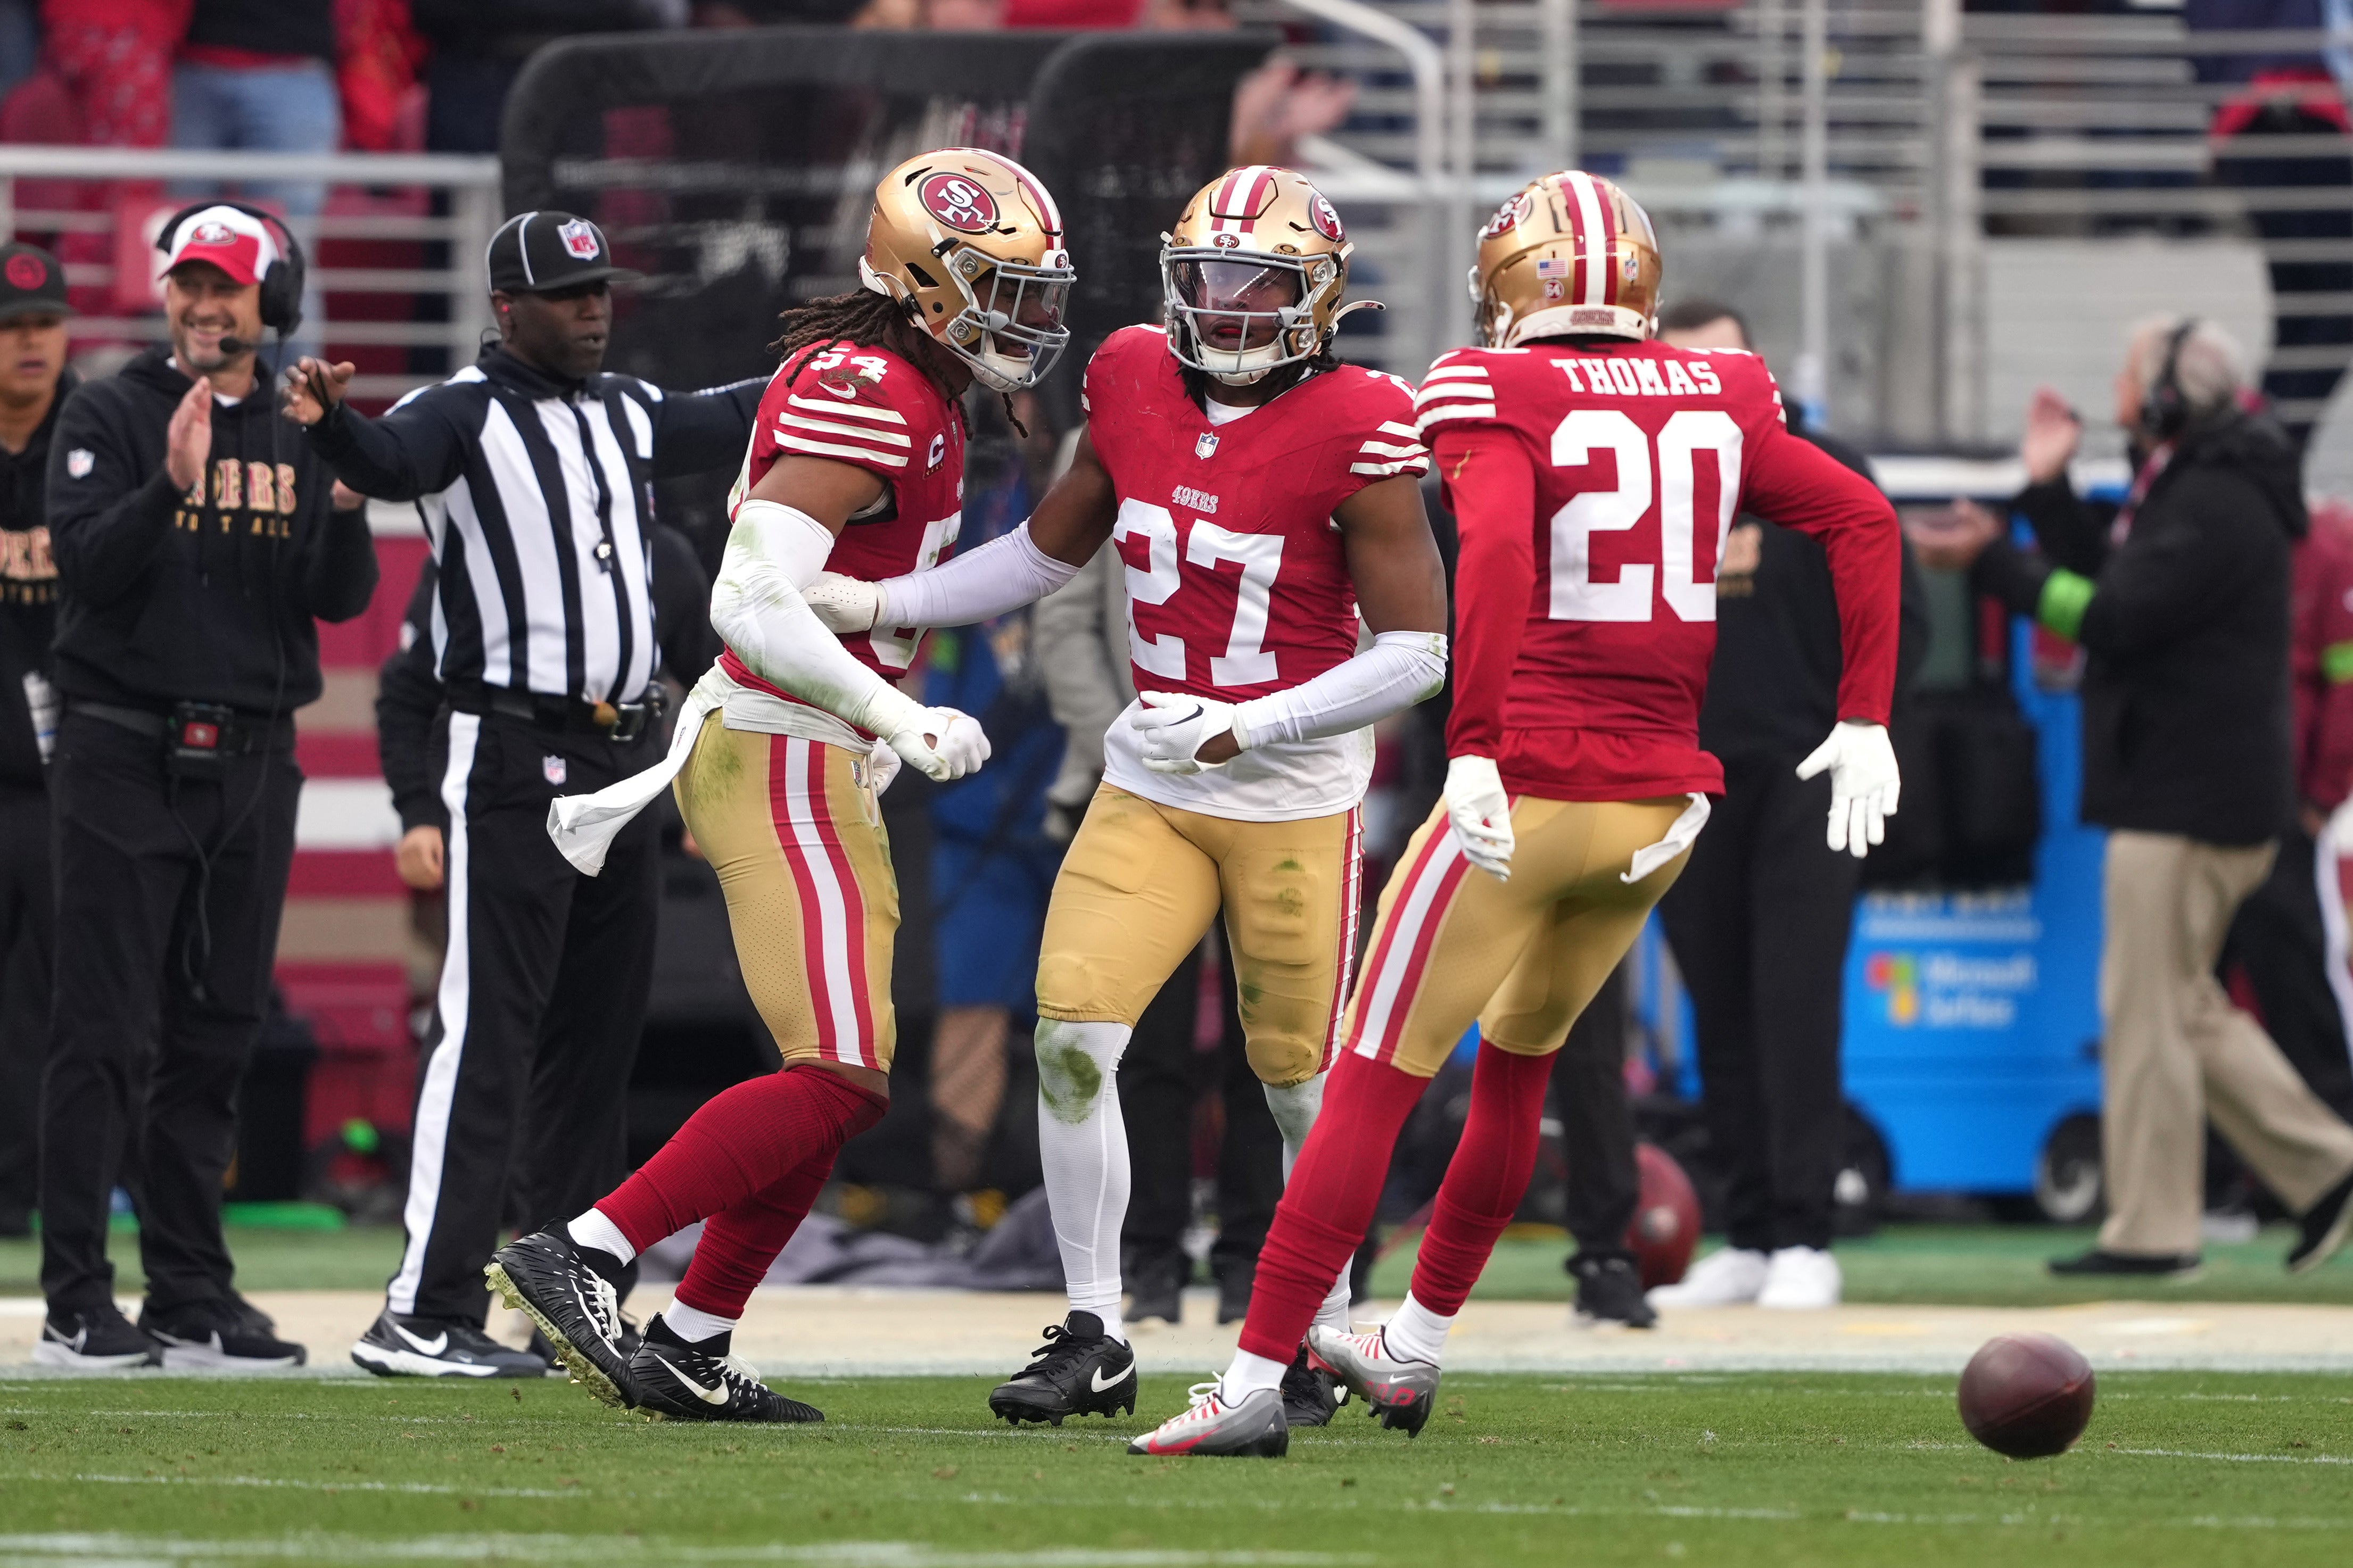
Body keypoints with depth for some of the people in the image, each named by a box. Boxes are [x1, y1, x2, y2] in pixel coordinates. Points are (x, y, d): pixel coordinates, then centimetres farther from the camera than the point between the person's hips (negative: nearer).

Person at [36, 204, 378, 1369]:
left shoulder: (303, 440, 11)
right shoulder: (112, 419, 0)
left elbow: (342, 600, 3)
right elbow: (84, 564, -13)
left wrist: (347, 507, -16)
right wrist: (171, 487, -28)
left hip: (252, 767, 4)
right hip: (126, 757, -4)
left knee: (215, 1040, 8)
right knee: (107, 1039, -7)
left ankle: (193, 1296, 13)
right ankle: (77, 1305, -7)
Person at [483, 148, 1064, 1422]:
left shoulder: (899, 393, 16)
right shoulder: (868, 397, -16)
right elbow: (754, 604, -25)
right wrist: (906, 725, -21)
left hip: (774, 751, 11)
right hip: (788, 760, -11)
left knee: (839, 1083, 13)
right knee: (835, 1084, -14)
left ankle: (687, 1350, 15)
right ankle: (576, 1258, -18)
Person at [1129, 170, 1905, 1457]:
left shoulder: (1496, 397, -7)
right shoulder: (1718, 399, 10)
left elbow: (1497, 550, -25)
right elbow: (1864, 519, 11)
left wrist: (1474, 751, -27)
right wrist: (1865, 724, 15)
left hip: (1525, 793, -6)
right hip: (1661, 802, 6)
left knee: (1375, 1080, -2)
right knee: (1518, 1064, 25)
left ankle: (1258, 1377, -6)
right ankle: (1414, 1348, 35)